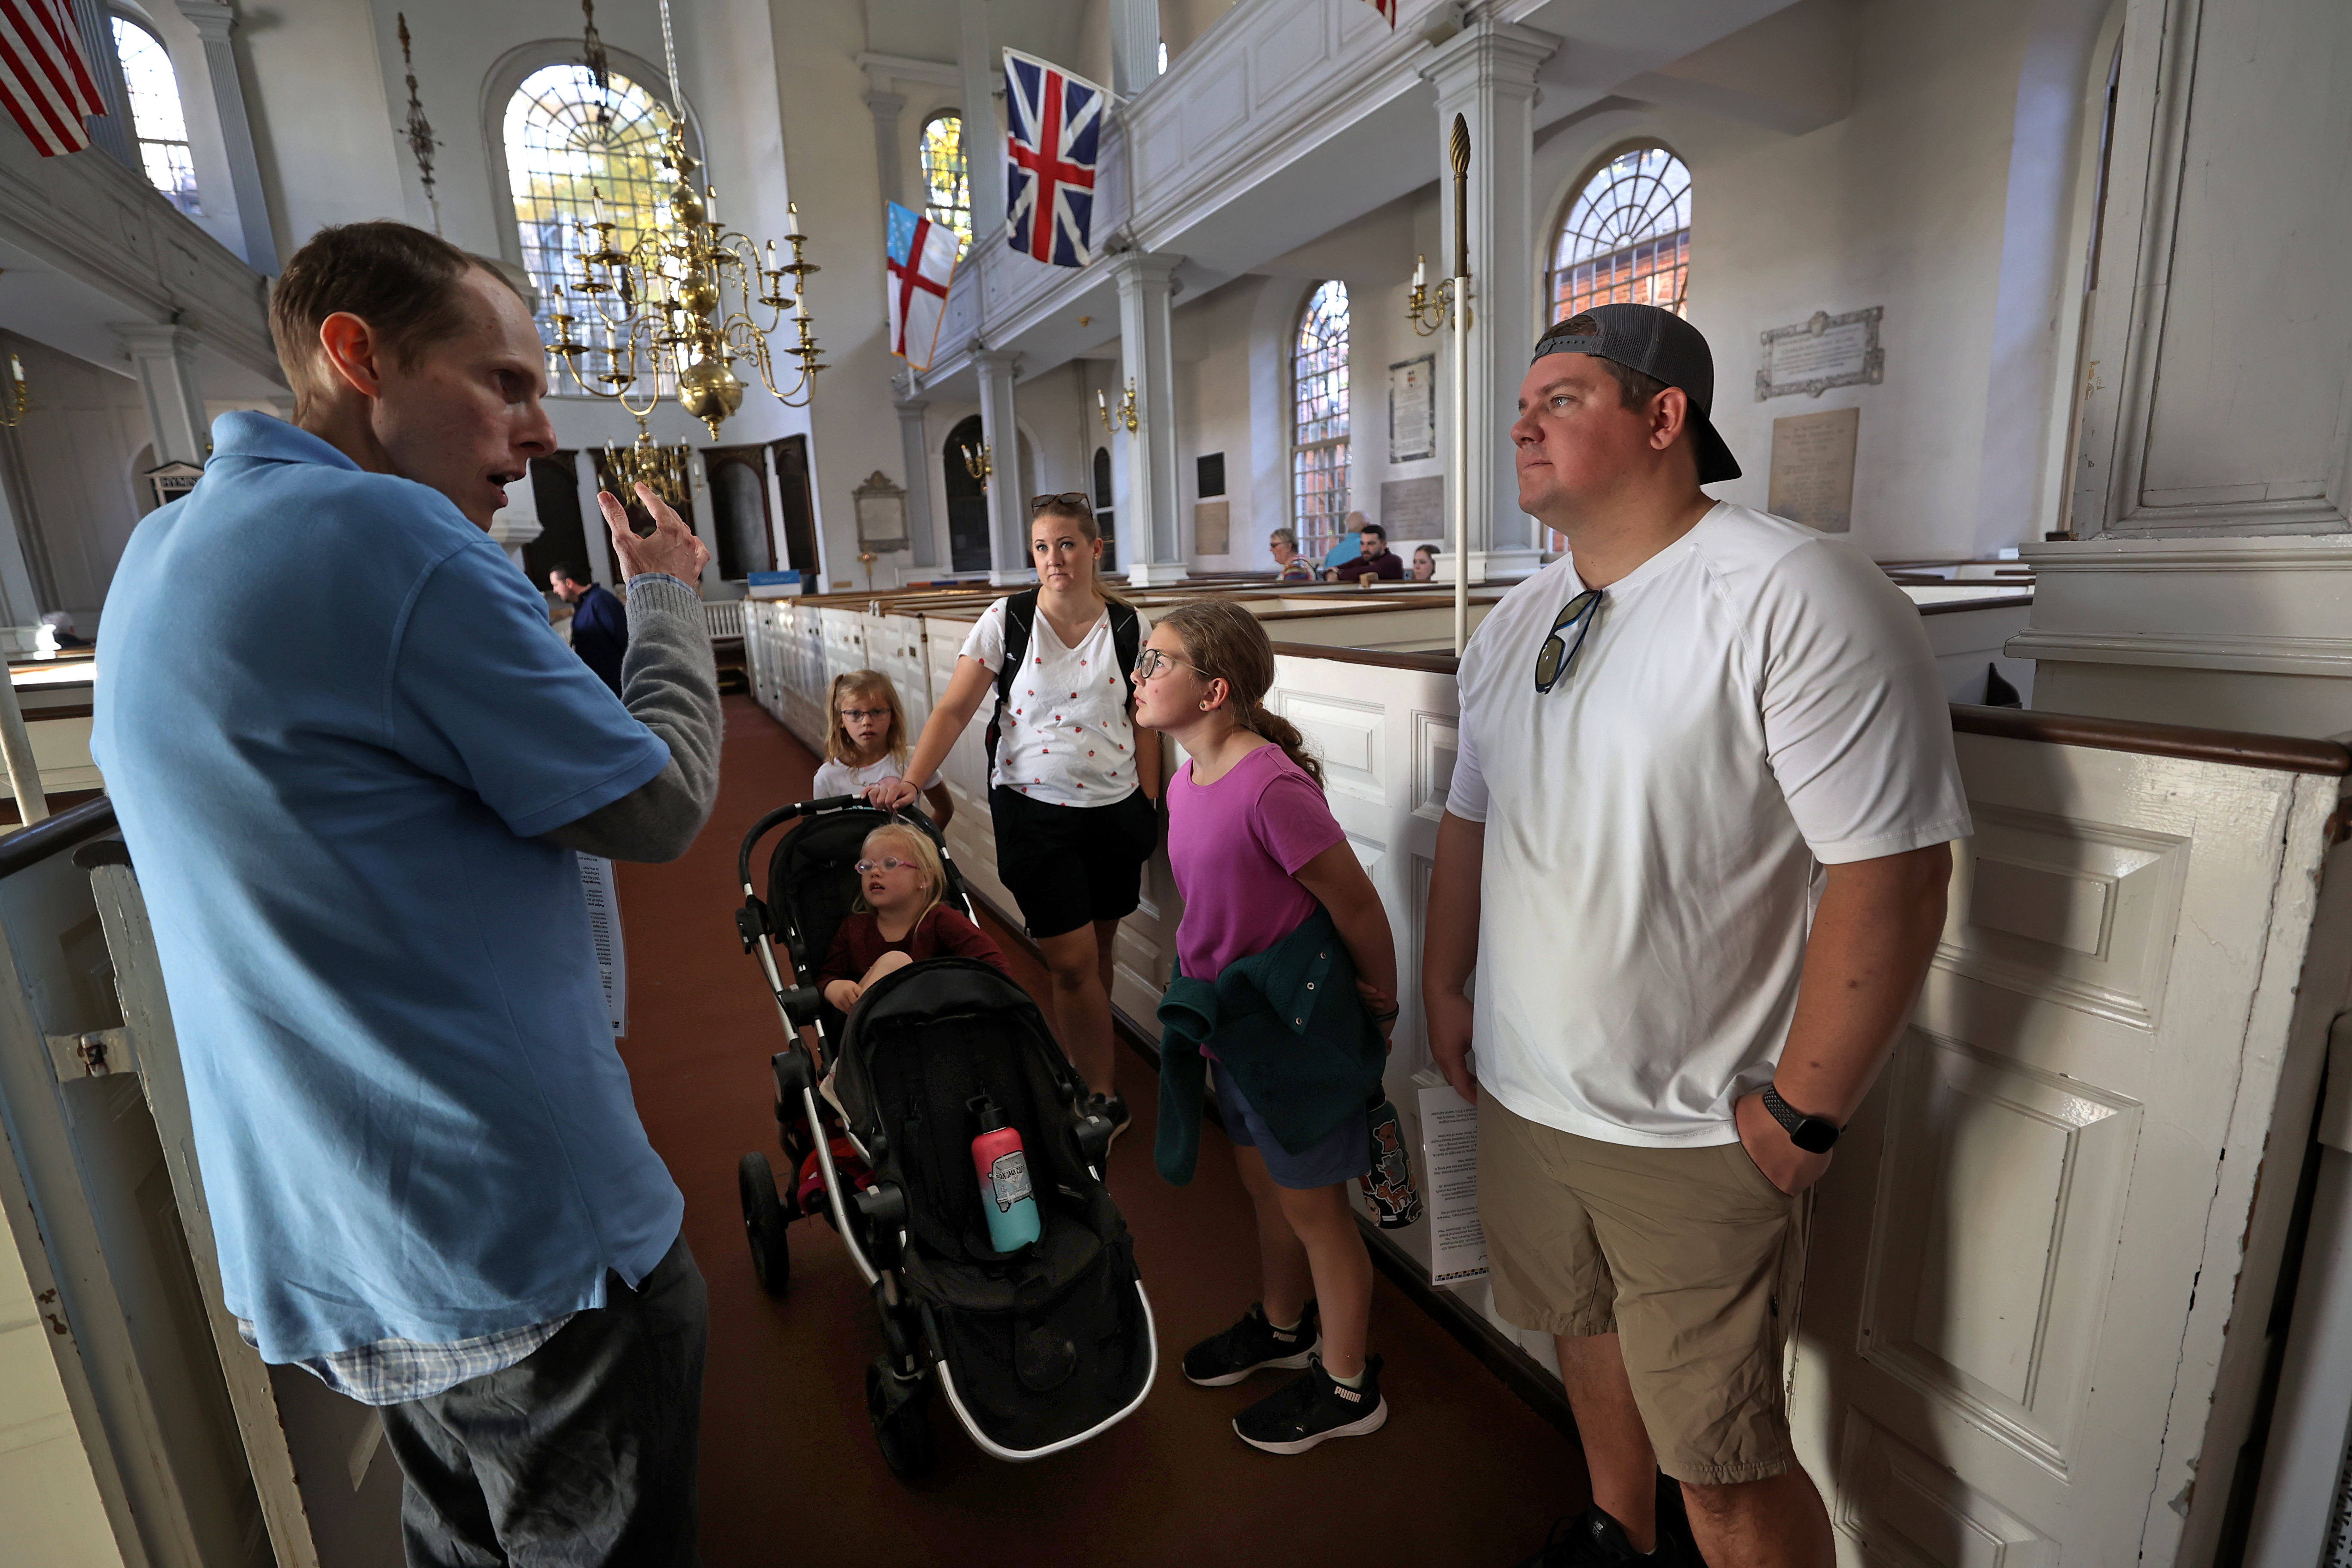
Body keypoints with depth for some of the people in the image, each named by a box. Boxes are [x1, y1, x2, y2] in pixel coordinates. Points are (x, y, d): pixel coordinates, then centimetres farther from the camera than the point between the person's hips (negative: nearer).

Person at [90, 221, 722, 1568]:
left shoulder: (167, 549, 9)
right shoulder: (385, 535, -22)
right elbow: (662, 807, -16)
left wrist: (606, 605, 11)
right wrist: (670, 596, -1)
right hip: (524, 1250, -9)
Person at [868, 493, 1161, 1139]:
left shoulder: (1131, 627, 0)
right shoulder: (1006, 619, -5)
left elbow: (1144, 723, 6)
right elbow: (954, 709, -5)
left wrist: (1148, 806, 4)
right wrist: (911, 780, -14)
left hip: (1115, 811, 3)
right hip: (1033, 811, -2)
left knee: (1097, 950, 13)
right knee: (1072, 961, -3)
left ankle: (1075, 1073, 34)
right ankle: (1104, 1097, 14)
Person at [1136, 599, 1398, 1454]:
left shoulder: (1270, 787, -29)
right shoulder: (1187, 784, -1)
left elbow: (1358, 905, -19)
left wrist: (1380, 1007, -6)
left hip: (1295, 1016, -8)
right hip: (1232, 1013, 8)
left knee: (1313, 1206, 12)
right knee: (1266, 1184, 27)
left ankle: (1346, 1387, 36)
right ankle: (1283, 1326, 52)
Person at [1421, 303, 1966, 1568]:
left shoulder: (1796, 599, -18)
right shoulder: (1512, 624, 5)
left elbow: (1892, 878, -20)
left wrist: (1801, 1115, -17)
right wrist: (1444, 988, 11)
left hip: (1694, 1134, -6)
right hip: (1520, 1092, 7)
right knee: (1585, 1331, 26)